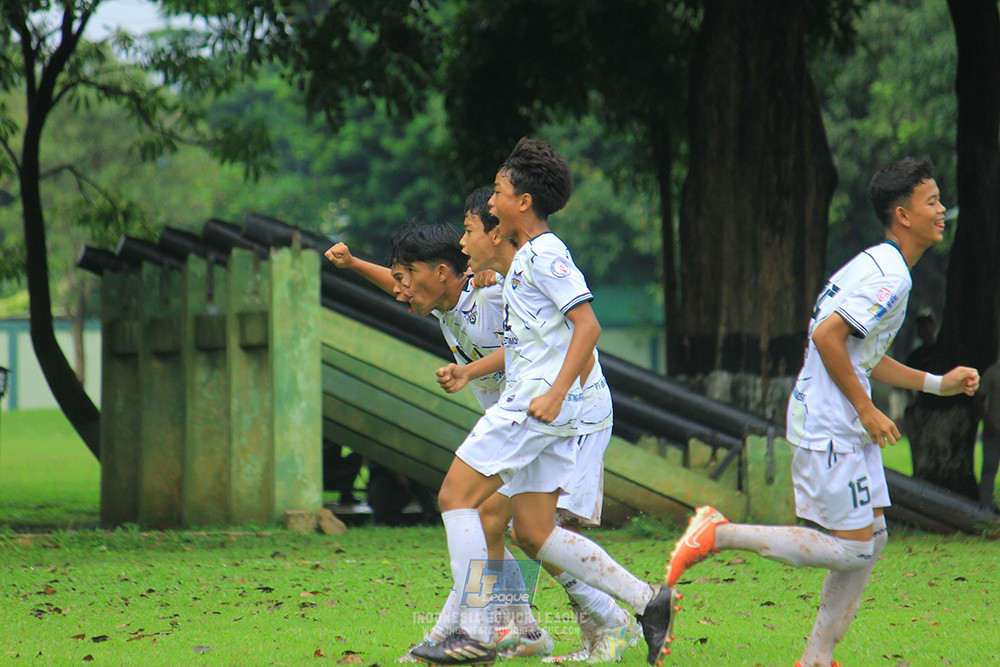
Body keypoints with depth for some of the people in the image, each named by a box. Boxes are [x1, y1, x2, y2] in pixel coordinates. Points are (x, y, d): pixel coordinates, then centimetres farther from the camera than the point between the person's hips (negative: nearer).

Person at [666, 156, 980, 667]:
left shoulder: (878, 267, 16)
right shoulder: (890, 276, -17)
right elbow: (828, 336, -25)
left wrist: (938, 383, 22)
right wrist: (867, 410, -18)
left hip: (846, 428, 10)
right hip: (830, 428, -10)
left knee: (872, 538, 10)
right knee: (852, 548, -8)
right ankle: (718, 535, -5)